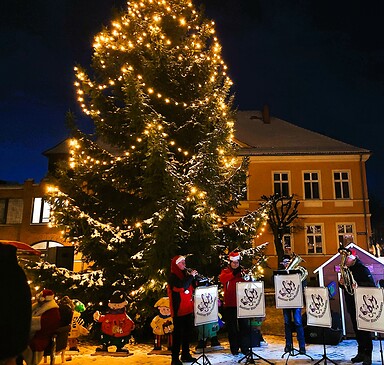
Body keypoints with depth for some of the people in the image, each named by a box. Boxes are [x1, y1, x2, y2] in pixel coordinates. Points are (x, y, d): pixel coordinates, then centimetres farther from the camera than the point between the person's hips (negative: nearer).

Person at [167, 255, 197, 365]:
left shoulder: (185, 274, 11)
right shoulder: (173, 277, -11)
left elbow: (192, 287, 13)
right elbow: (182, 287, -27)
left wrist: (194, 278, -3)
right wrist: (191, 276, -19)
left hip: (188, 309, 8)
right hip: (179, 310, -8)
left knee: (188, 331, 14)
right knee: (178, 333, -3)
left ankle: (186, 355, 27)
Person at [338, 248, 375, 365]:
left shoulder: (362, 268, -11)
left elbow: (371, 284, -18)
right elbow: (344, 286, 16)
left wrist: (358, 285, -30)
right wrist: (341, 283, -5)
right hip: (352, 304, 7)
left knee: (364, 329, -1)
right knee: (356, 329, 13)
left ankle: (367, 355, 8)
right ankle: (361, 352, 24)